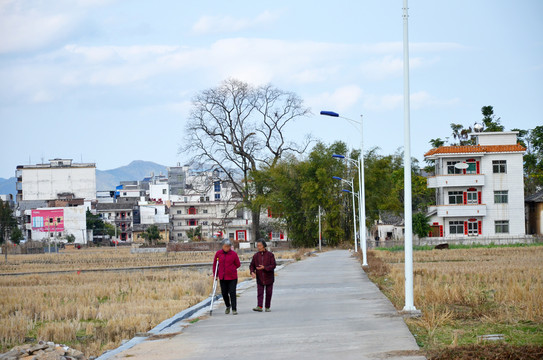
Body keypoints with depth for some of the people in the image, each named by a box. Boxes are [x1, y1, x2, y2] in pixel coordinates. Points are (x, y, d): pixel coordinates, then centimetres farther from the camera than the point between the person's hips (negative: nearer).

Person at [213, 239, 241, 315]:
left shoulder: (233, 254, -5)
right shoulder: (218, 253, 2)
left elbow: (238, 264, 6)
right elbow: (215, 264, 12)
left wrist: (231, 269, 2)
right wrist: (215, 274, 11)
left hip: (232, 277, -3)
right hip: (222, 277, 3)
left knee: (232, 293, -6)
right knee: (224, 293, 9)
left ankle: (234, 309, -1)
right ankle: (228, 306, 33)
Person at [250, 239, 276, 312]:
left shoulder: (270, 255, -7)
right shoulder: (255, 256, 0)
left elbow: (273, 265, -12)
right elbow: (252, 265, 4)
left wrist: (264, 268, -25)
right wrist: (252, 272, -17)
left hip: (268, 278, -1)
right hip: (260, 278, 1)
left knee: (268, 293, 7)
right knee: (260, 293, -10)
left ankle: (267, 307, 19)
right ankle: (259, 307, -20)